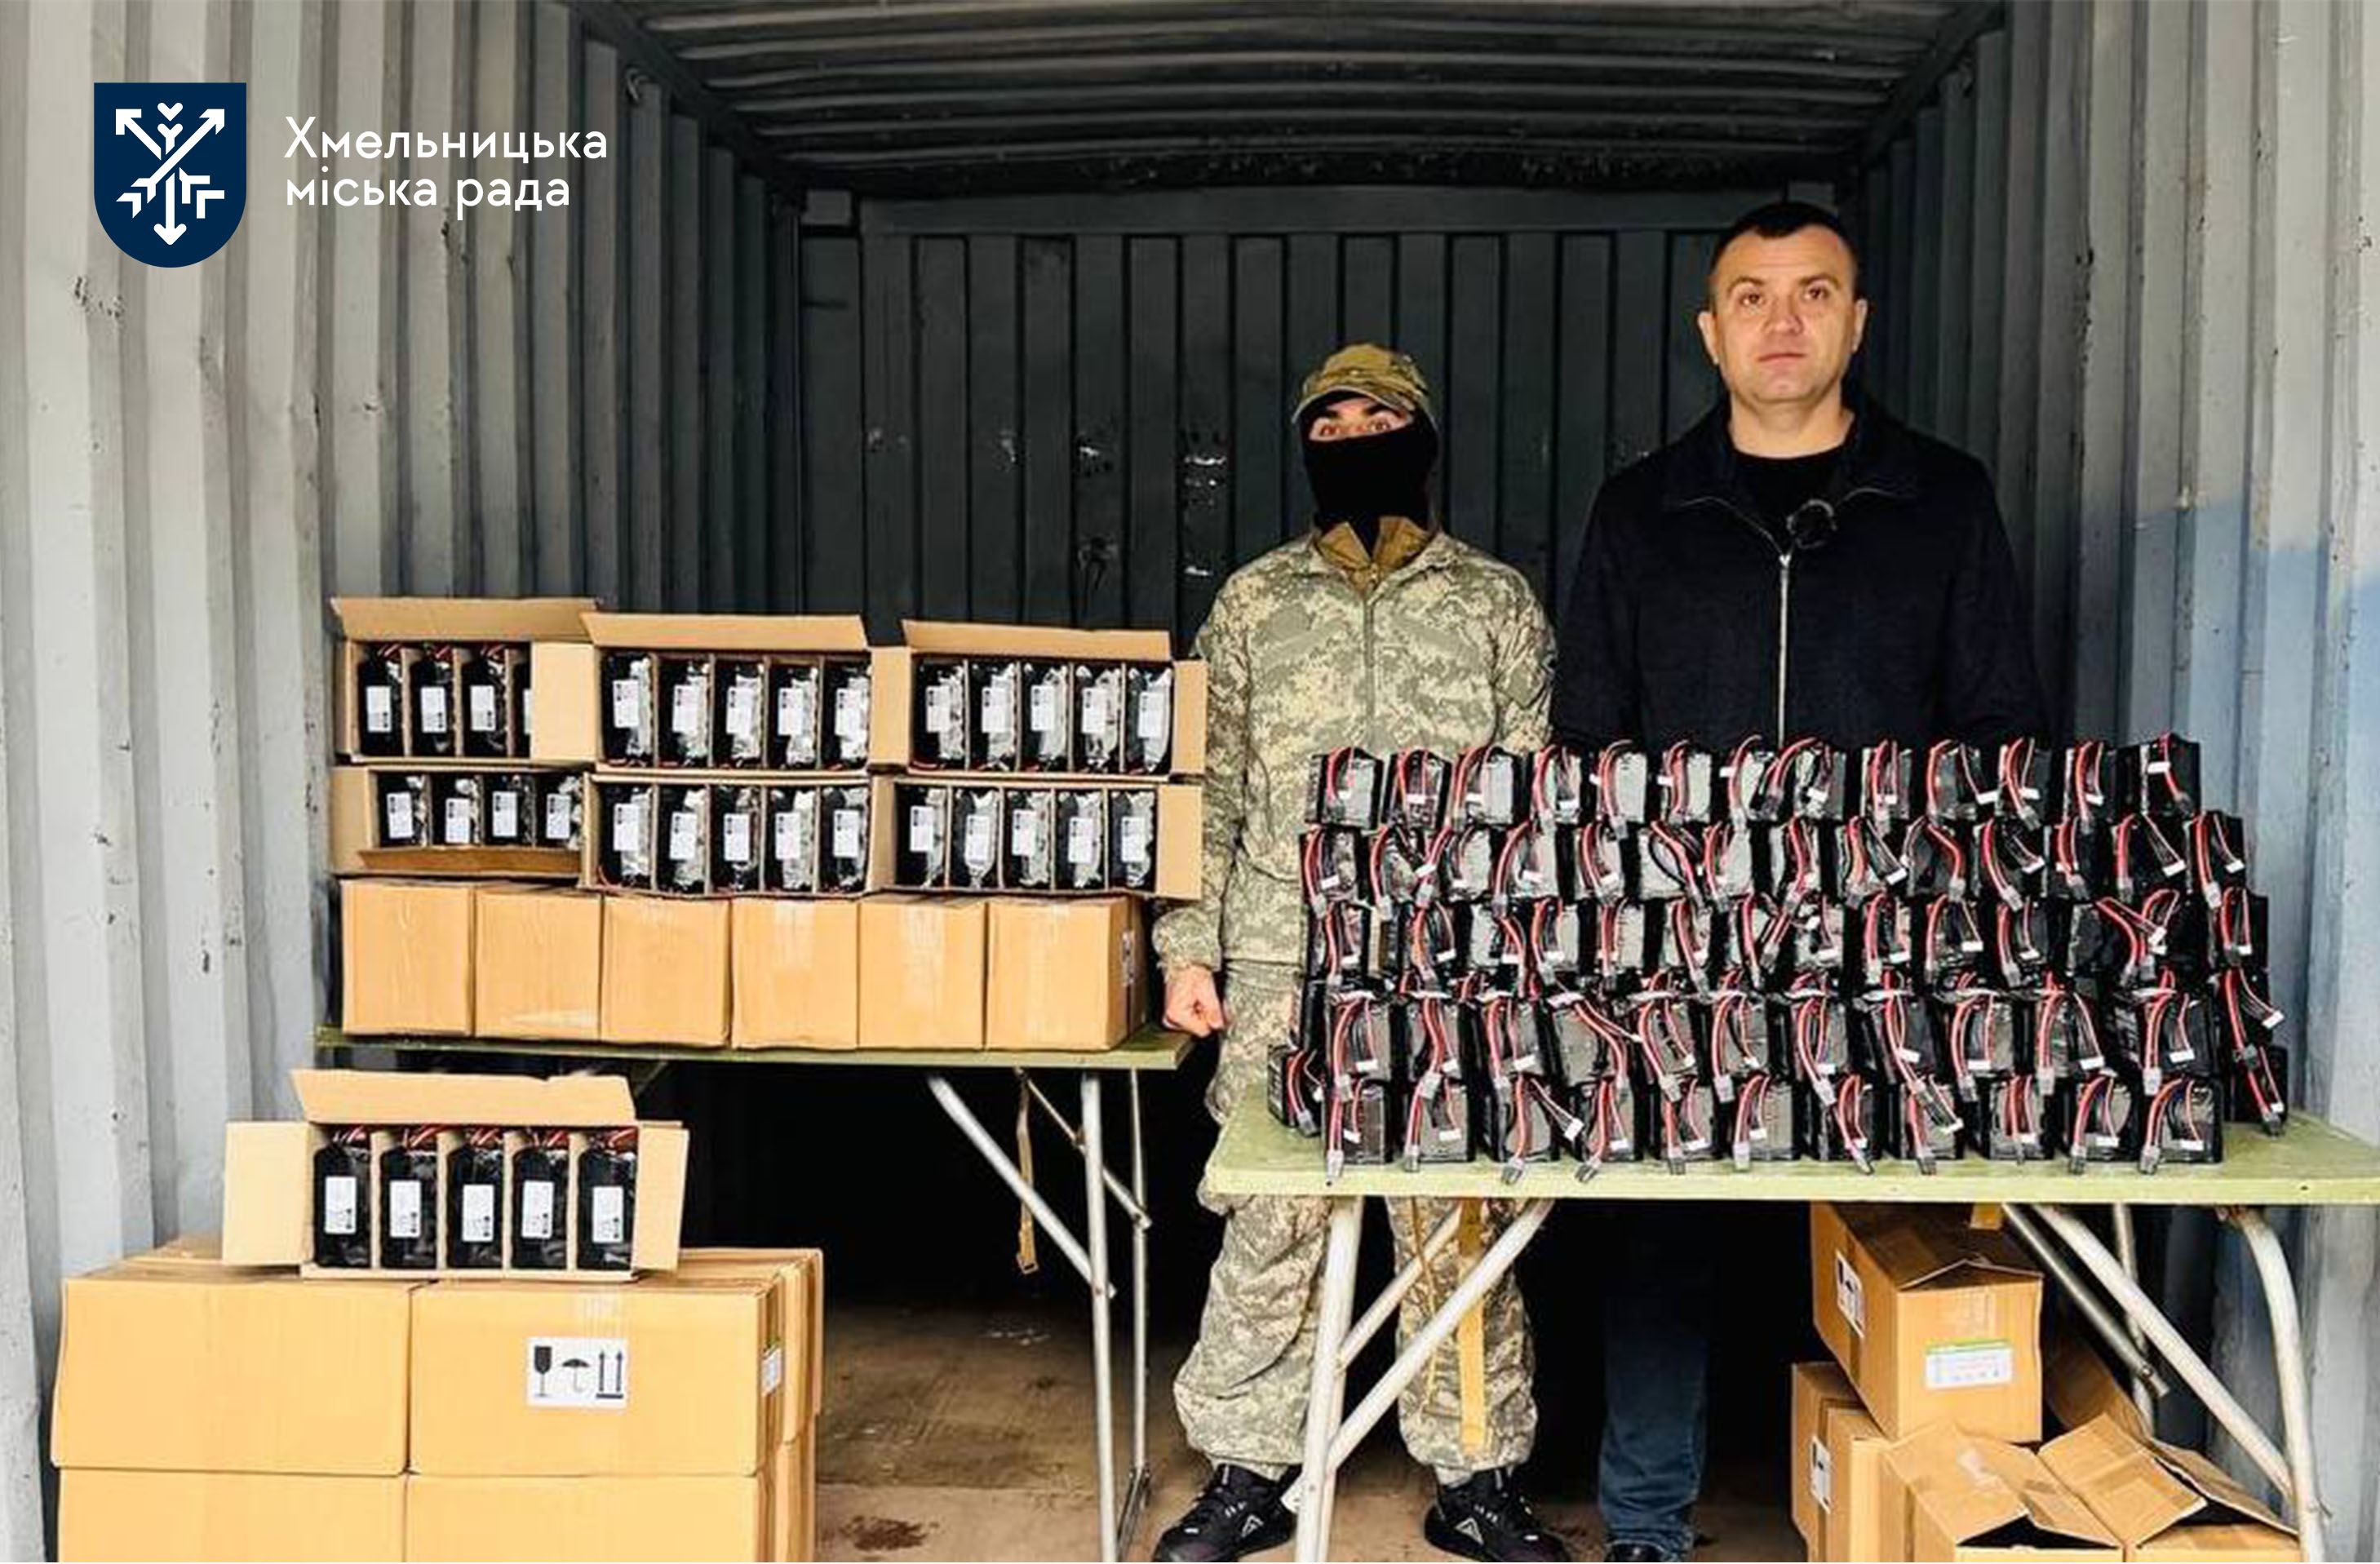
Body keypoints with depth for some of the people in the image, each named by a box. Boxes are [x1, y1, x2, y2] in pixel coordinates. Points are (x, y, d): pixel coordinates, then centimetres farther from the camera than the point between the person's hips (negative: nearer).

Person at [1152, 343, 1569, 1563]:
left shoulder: (1496, 602, 9)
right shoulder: (1254, 602, 11)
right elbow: (1210, 789, 9)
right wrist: (1188, 948, 3)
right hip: (1283, 964, 1)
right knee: (1270, 1219, 4)